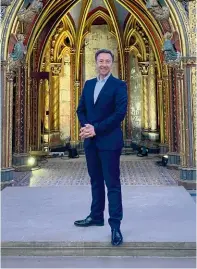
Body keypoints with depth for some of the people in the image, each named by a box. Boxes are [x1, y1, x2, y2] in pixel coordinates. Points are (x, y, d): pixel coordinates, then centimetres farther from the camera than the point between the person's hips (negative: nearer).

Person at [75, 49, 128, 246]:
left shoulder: (119, 85, -4)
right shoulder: (88, 84, 14)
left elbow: (120, 113, -14)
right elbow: (81, 109, 14)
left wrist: (96, 129, -17)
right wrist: (85, 126, -7)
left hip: (109, 141, -6)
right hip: (90, 141, 6)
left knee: (112, 183, -3)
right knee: (95, 181, 15)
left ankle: (115, 225, 3)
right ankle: (96, 216, 28)